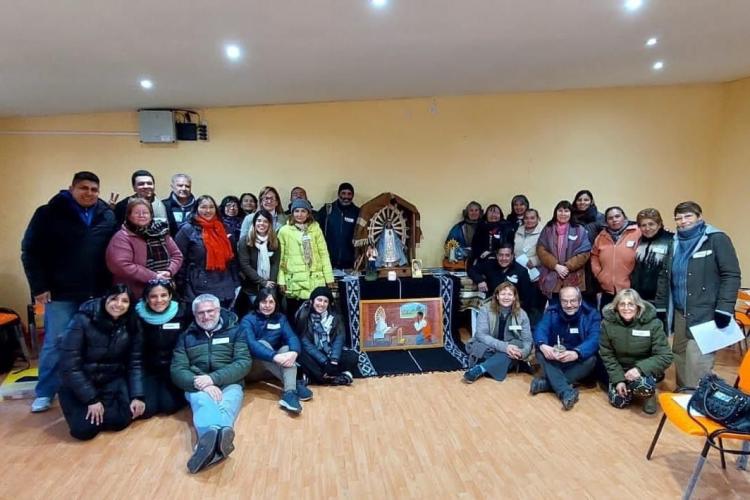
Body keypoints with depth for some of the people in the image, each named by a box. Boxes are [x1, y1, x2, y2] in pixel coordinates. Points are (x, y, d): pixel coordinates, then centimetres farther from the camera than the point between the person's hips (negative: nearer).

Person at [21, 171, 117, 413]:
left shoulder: (108, 216, 5)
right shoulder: (49, 213, -4)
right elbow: (30, 251, -4)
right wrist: (39, 287, -8)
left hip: (97, 293, 3)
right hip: (61, 293, -2)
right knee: (55, 344, 5)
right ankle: (44, 394, 21)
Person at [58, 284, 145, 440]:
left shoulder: (131, 326, -8)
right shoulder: (82, 320, -20)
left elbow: (134, 363, -3)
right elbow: (69, 365, -19)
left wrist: (137, 396, -14)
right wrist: (91, 399, -20)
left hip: (112, 381, 3)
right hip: (78, 383, -3)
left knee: (122, 419, -17)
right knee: (85, 428, -20)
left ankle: (104, 406, 16)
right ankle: (86, 409, 14)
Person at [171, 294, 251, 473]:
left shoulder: (234, 331, 11)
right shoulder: (186, 336, 15)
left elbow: (244, 362, -2)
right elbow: (177, 370, 3)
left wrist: (213, 378, -17)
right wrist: (200, 383, -18)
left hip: (228, 383, 0)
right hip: (197, 386, 0)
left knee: (229, 402, -36)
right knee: (203, 400, -36)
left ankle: (208, 441, -66)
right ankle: (216, 437, -68)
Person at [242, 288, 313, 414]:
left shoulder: (280, 318, 5)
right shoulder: (248, 320, -8)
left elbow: (292, 337, -12)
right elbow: (251, 344, -26)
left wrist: (294, 352, -35)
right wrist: (275, 357, -40)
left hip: (275, 368, 3)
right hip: (253, 368, -3)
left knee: (287, 349, -25)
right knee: (263, 344, -30)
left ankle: (289, 393, -47)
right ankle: (296, 384, -36)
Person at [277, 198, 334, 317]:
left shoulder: (315, 228, 7)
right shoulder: (284, 231, 3)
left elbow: (324, 254, 6)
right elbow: (280, 257, 3)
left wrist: (329, 277, 2)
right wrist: (281, 280, -2)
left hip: (315, 280, 1)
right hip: (294, 281, -1)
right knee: (294, 316, 6)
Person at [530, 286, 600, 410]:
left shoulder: (591, 314, -10)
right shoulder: (551, 312, -5)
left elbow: (594, 340, -25)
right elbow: (540, 330, -19)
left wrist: (576, 353, -46)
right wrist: (543, 346, -44)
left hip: (579, 361, -1)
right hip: (554, 360, 1)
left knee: (591, 359, -32)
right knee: (540, 352, -28)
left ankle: (545, 383, -32)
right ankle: (566, 392, -44)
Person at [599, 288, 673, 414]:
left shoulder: (653, 323, -21)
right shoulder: (607, 323, -16)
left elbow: (665, 356, -20)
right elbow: (607, 355, -7)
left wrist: (640, 368, -33)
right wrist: (618, 379, -16)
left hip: (645, 368, -2)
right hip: (620, 368, 3)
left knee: (642, 386, -33)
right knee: (618, 401, -10)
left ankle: (650, 394, 5)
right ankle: (631, 387, 24)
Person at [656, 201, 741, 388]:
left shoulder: (717, 239, -5)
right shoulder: (675, 243, 14)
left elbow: (731, 275, -11)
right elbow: (665, 277, 19)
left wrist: (724, 309, -18)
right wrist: (660, 307, 15)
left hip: (706, 315, -6)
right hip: (680, 313, 7)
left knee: (697, 364, -11)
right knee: (680, 359, 14)